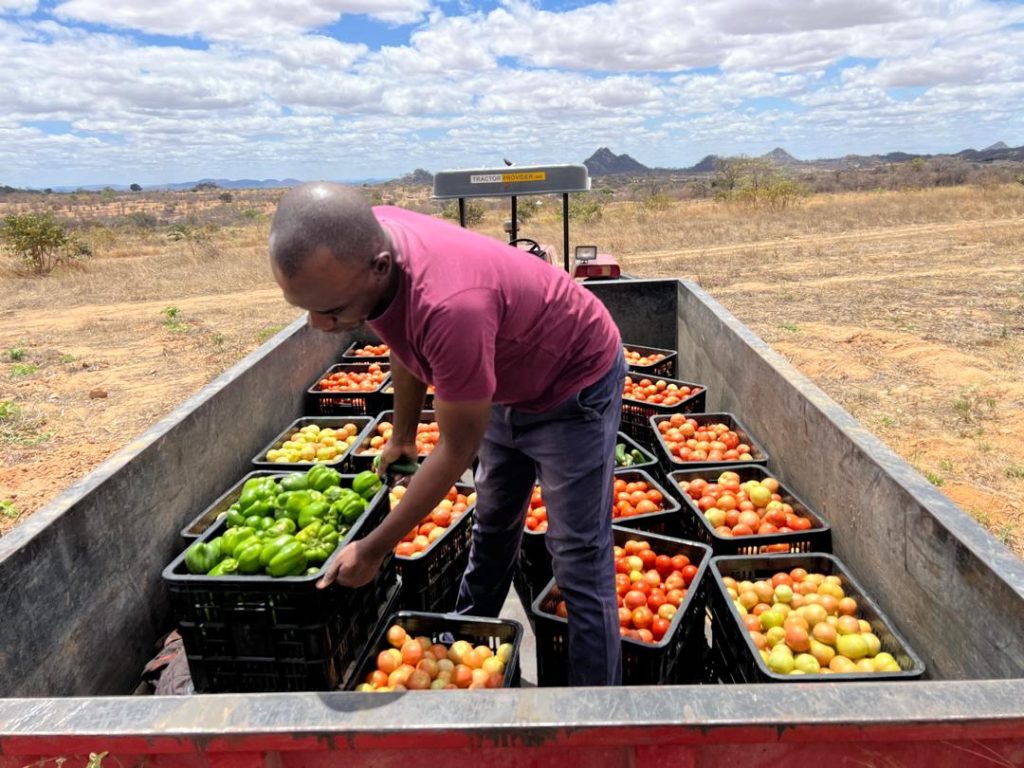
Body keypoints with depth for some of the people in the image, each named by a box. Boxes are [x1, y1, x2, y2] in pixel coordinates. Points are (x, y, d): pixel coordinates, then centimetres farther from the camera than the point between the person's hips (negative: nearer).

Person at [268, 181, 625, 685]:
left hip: (573, 386, -8)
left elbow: (457, 450, -29)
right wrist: (402, 435, 14)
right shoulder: (354, 250, -20)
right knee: (492, 527, 24)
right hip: (503, 387, 8)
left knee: (580, 563, -3)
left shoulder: (449, 304, -44)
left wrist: (373, 549, -19)